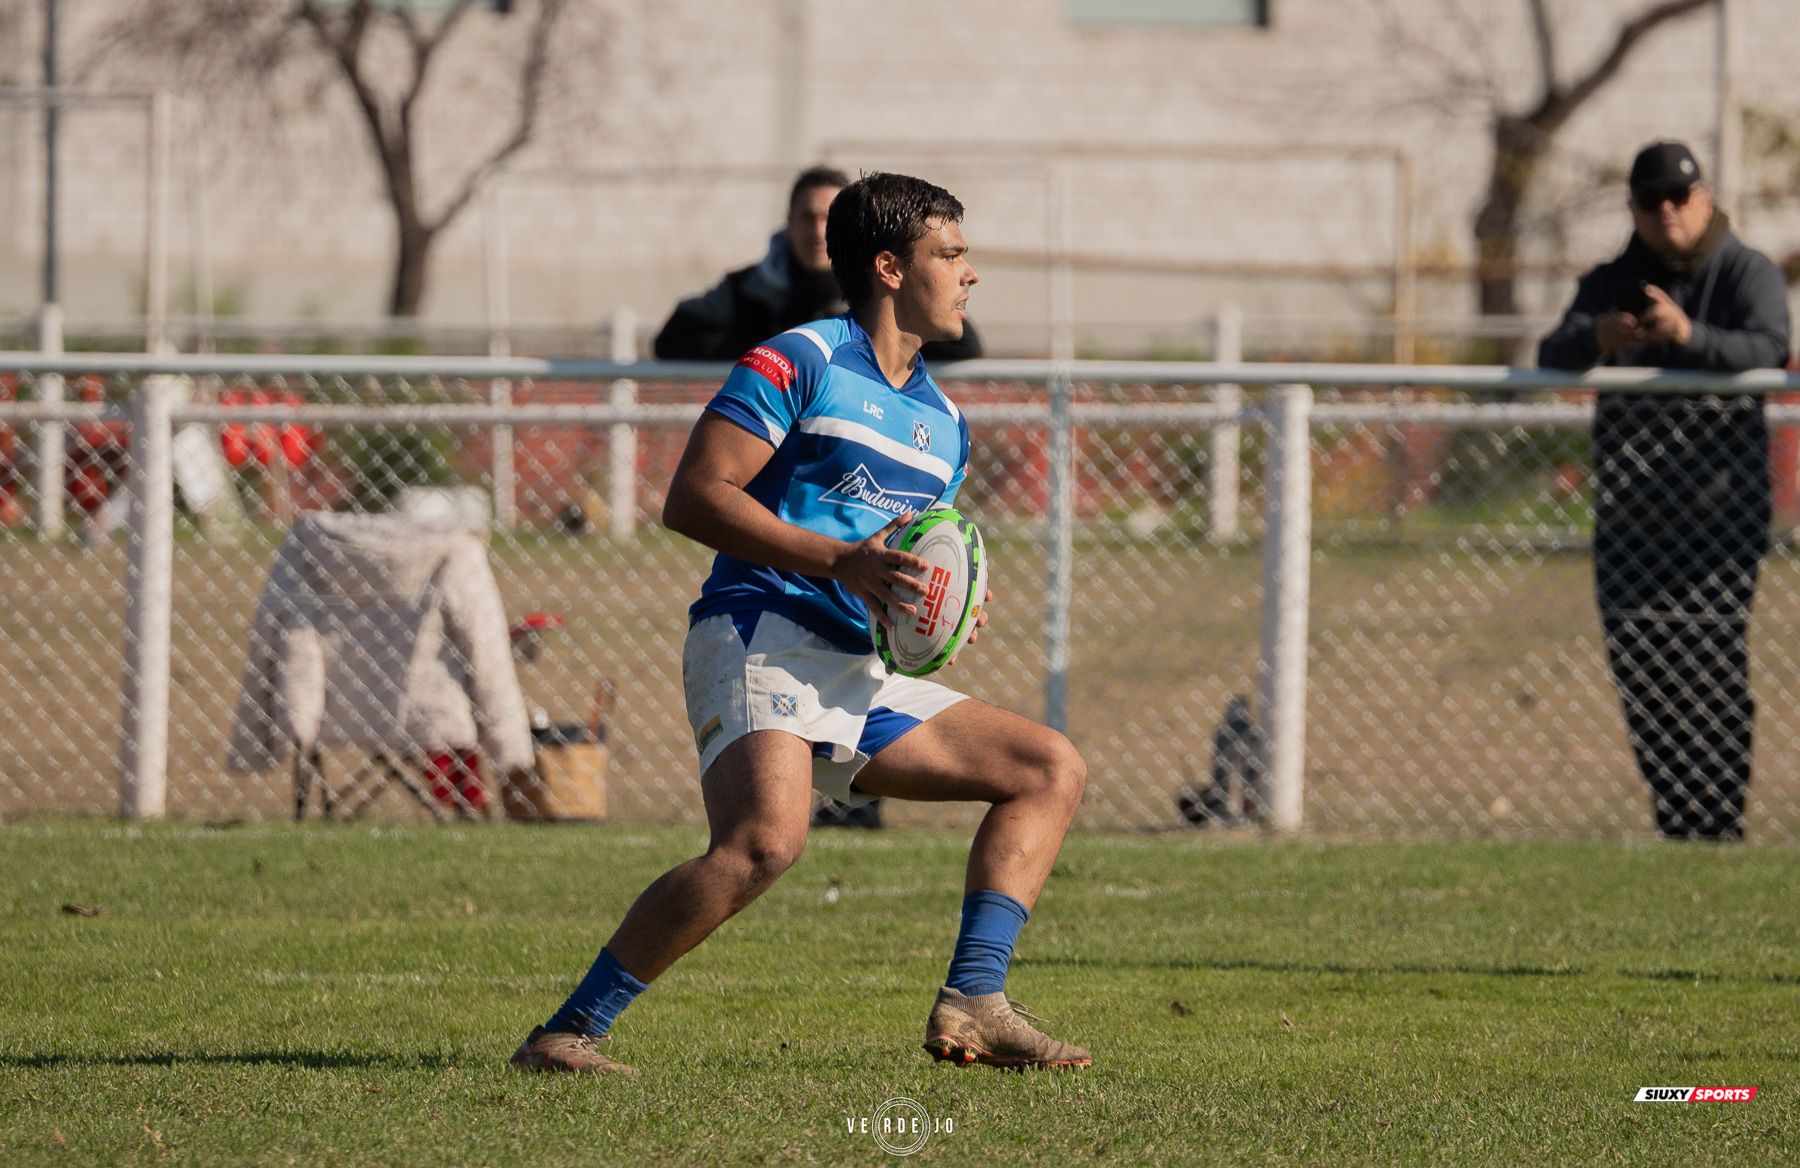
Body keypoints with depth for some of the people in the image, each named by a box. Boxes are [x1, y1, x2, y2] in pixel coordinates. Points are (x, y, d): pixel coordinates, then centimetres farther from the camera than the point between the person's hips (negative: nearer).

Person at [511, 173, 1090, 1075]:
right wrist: (840, 561, -18)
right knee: (765, 840, -33)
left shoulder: (943, 423, 22)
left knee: (1051, 771, 6)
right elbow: (693, 497, -11)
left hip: (863, 676, 9)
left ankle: (971, 1005, -4)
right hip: (762, 638, -9)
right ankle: (566, 1034, -27)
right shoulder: (797, 364, -3)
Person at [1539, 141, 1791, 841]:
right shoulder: (1611, 284, 14)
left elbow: (1769, 350, -16)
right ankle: (1676, 827, 11)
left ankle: (1719, 828, -12)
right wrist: (1596, 339, -26)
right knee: (1642, 677, 3)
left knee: (1713, 671, -12)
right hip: (1629, 515, 4)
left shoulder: (1749, 274, 3)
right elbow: (1553, 357, -2)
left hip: (1721, 511, -4)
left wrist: (1688, 336, -35)